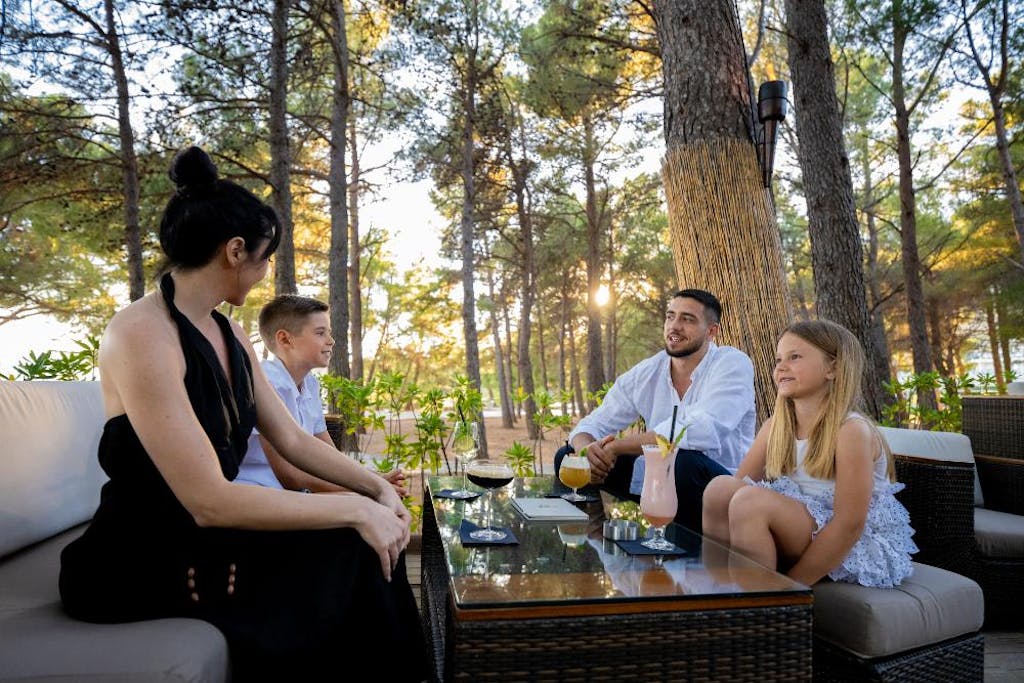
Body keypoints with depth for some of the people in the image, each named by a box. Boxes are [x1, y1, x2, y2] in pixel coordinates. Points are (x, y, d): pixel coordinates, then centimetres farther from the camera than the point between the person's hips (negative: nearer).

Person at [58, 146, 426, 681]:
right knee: (351, 558, -16)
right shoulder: (140, 334, -21)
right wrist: (355, 509, -24)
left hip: (205, 538, 8)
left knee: (372, 545, -6)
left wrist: (376, 488, -5)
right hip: (137, 566, -8)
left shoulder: (228, 335, 7)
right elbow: (209, 501, -27)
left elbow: (291, 441, 9)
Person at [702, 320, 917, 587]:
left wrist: (790, 585, -21)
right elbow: (737, 486, 3)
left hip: (855, 548, -6)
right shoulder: (774, 426, 3)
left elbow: (850, 524, -21)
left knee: (752, 500, -29)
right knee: (720, 487, -17)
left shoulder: (851, 430, -16)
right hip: (796, 539, 6)